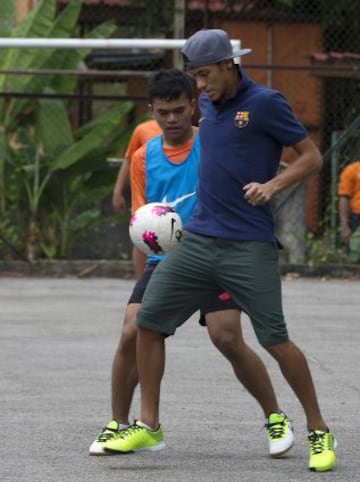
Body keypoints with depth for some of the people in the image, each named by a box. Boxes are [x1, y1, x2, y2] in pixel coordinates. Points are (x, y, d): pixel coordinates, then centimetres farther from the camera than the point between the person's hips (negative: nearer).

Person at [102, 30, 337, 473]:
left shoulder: (265, 103, -8)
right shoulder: (207, 103, 12)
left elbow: (311, 157, -5)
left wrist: (273, 185, -19)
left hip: (250, 248, -7)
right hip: (198, 239, 7)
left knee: (275, 341, -8)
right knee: (148, 322, 2)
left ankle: (319, 432, 7)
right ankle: (147, 427, 13)